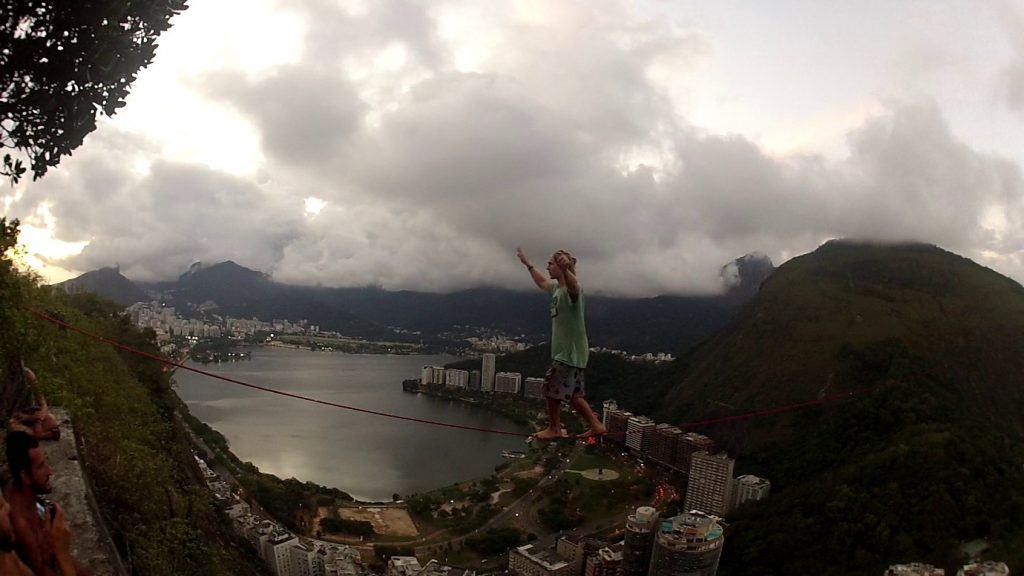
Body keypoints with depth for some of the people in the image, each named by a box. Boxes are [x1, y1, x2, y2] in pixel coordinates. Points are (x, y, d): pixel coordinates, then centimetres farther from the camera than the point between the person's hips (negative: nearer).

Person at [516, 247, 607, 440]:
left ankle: (554, 429, 13)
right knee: (572, 393, 13)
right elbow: (542, 283, 34)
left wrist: (565, 269, -65)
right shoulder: (556, 288, 12)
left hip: (571, 352, -9)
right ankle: (595, 425, 21)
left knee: (552, 388, -1)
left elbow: (573, 286, -44)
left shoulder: (572, 288, -18)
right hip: (565, 351, 9)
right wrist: (528, 264, 41)